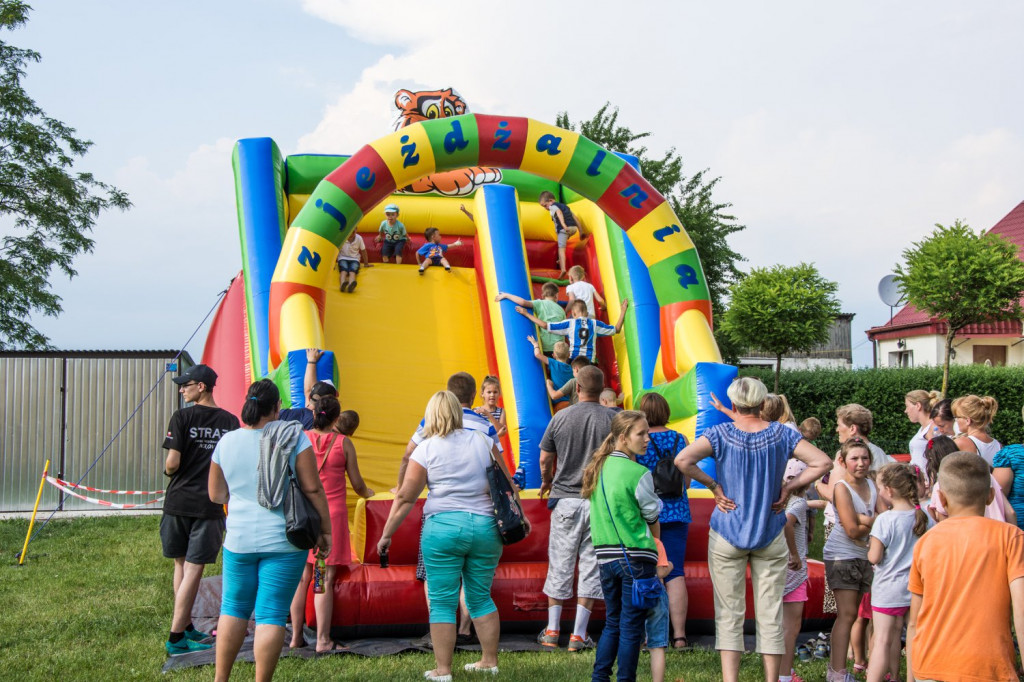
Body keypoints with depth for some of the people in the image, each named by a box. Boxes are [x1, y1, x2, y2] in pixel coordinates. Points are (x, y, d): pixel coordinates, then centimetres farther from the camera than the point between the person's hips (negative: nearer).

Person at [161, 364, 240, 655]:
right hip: (210, 504, 0)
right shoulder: (230, 421, 2)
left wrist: (167, 471, 10)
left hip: (179, 500, 0)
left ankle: (185, 627, 24)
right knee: (194, 569, 1)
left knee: (181, 564, 16)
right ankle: (176, 637, 1)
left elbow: (172, 463, -11)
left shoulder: (182, 417, -6)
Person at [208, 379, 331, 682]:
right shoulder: (293, 437, -8)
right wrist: (325, 530, 0)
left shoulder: (226, 442, 2)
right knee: (272, 614, 3)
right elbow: (312, 488, -9)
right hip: (284, 541, -3)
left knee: (233, 608, 18)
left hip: (239, 540, 3)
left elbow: (216, 494, 10)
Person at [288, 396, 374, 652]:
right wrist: (367, 493, 24)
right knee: (325, 579, 0)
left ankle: (296, 637, 13)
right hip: (333, 513, -2)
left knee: (302, 577, 9)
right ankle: (322, 640, 1)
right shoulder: (343, 442, -2)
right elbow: (357, 484, 3)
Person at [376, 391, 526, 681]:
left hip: (444, 528, -3)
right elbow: (507, 484, 12)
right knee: (481, 598, 16)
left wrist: (386, 535, 5)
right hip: (486, 527, 4)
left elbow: (405, 498, -2)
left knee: (442, 602, 4)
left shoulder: (425, 450, -2)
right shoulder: (482, 441, 7)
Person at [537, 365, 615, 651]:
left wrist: (547, 482, 24)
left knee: (560, 564, 10)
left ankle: (552, 630, 16)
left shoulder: (561, 418, -2)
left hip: (565, 498, 1)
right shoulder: (612, 419, -5)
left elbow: (545, 459, 5)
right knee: (591, 565, 6)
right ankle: (579, 634, 6)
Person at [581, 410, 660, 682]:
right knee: (631, 626, 3)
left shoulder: (598, 468, 7)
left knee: (612, 622, 17)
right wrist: (655, 543, 16)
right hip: (636, 558, -6)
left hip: (605, 556, 7)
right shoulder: (638, 473, -13)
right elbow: (653, 517, -1)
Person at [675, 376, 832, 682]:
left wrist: (712, 485, -11)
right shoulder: (781, 434, -2)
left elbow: (682, 460, -22)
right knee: (770, 614, 7)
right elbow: (823, 463, -6)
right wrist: (789, 486, -1)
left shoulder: (720, 434, -8)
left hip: (727, 535, -1)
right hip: (770, 536, 2)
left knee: (729, 614, 4)